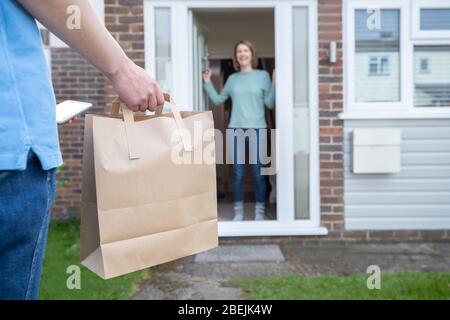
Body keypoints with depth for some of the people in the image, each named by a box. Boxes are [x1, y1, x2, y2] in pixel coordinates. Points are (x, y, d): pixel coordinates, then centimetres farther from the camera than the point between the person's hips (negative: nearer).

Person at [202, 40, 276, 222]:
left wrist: (275, 83, -9)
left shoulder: (263, 75, 5)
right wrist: (207, 83, 10)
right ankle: (238, 212, 12)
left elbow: (270, 104, 1)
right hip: (235, 130, 2)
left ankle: (260, 211, 11)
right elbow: (218, 100, 17)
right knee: (238, 173, 4)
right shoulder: (232, 79, 12)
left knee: (258, 172, 0)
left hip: (257, 129, -2)